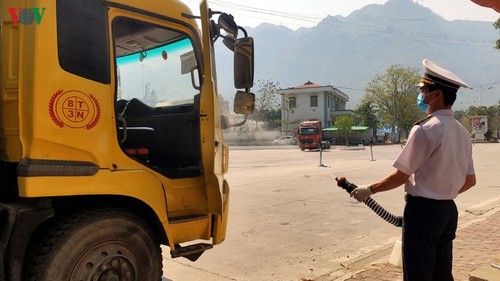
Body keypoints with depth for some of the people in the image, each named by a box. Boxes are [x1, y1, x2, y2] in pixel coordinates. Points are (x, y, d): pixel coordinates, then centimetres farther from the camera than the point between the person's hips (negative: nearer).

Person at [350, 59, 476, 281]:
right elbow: (470, 181, 14)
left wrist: (369, 189, -3)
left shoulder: (425, 129, -17)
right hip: (448, 210, 8)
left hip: (422, 210, -8)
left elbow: (401, 175, -16)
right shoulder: (461, 132, 8)